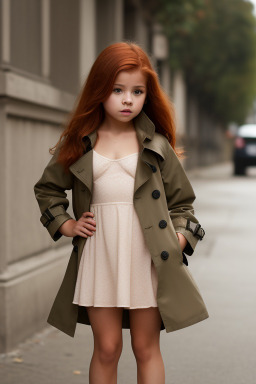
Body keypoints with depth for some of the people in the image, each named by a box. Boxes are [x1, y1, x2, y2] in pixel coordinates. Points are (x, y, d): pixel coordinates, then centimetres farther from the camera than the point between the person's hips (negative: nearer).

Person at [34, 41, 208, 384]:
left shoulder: (157, 145, 4)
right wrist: (64, 224, 6)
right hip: (99, 258, 1)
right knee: (106, 349, 7)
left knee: (146, 348, 7)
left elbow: (181, 200, 11)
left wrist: (180, 235, -5)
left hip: (148, 260, 0)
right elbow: (47, 188, 18)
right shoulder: (78, 144, 5)